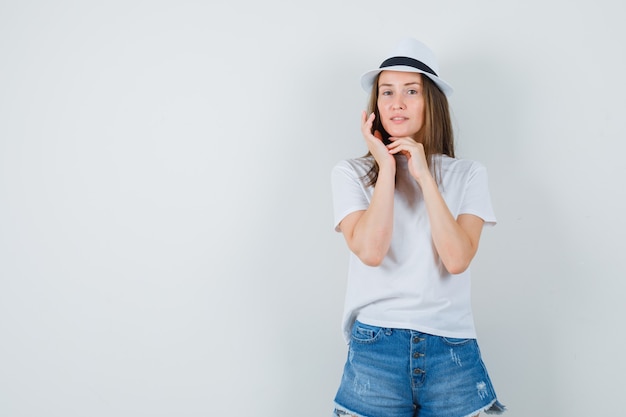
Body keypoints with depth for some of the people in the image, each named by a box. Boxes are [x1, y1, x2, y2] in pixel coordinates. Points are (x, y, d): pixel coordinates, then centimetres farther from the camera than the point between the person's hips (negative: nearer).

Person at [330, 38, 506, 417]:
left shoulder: (468, 175, 3)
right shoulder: (351, 173, 0)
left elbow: (457, 259, -11)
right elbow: (370, 251, -15)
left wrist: (424, 176, -10)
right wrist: (387, 167, -9)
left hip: (452, 349, 1)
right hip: (375, 347, -1)